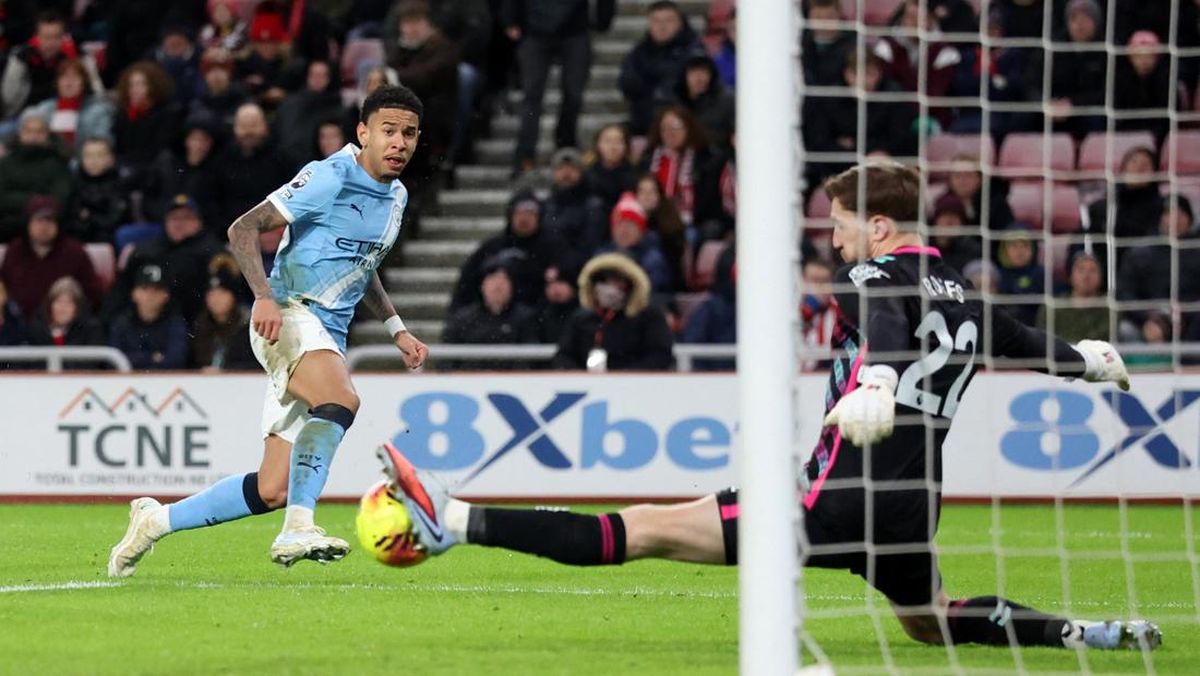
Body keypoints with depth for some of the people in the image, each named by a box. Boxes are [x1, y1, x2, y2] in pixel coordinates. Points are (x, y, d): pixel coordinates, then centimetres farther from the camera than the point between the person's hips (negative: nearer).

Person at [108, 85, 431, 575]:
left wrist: (397, 330, 24)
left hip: (329, 337, 8)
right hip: (288, 315, -8)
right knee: (340, 399, -38)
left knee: (272, 490, 1)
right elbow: (243, 229, -14)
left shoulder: (396, 196, 16)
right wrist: (265, 297, -27)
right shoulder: (331, 177, -10)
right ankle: (298, 530, -45)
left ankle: (156, 520, 19)